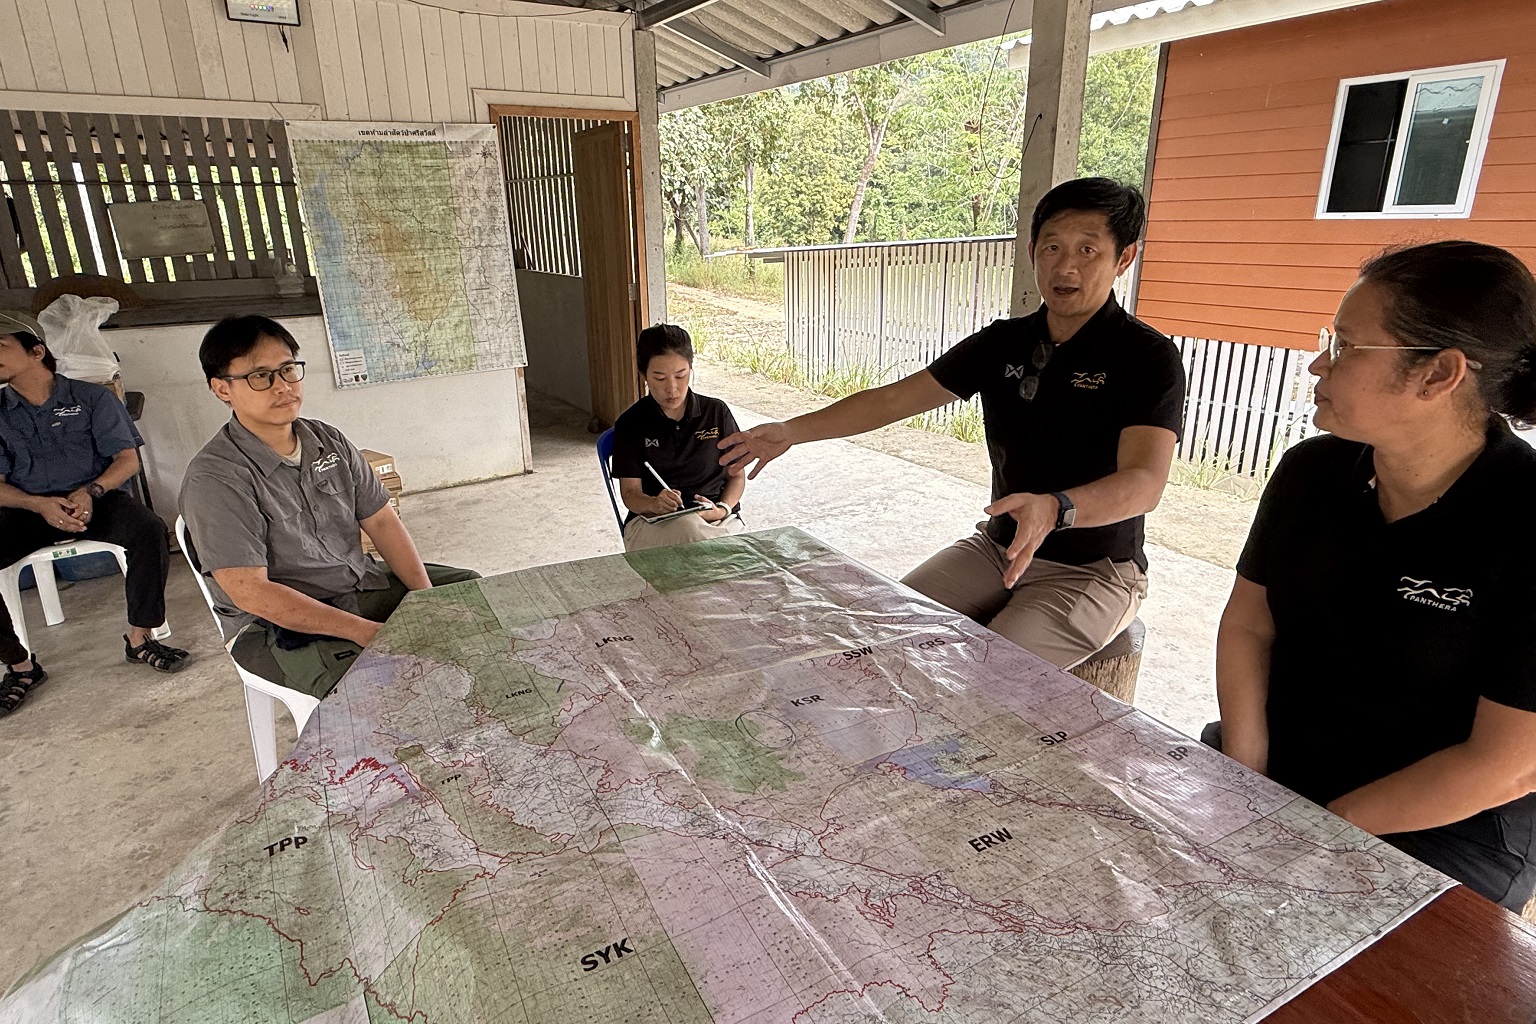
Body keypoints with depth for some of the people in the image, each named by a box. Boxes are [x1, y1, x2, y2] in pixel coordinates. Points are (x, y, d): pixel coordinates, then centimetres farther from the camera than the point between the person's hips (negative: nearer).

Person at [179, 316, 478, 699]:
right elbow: (250, 591, -22)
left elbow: (381, 521, 5)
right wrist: (364, 631, -28)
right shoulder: (214, 478, -17)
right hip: (277, 626, -7)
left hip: (363, 583, 8)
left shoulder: (328, 440, 5)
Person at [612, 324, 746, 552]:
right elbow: (630, 492, 1)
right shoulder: (631, 423, 5)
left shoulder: (716, 412, 9)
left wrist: (722, 509, -9)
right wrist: (654, 504, -23)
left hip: (717, 519, 1)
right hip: (651, 522, -1)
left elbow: (737, 476, 13)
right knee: (688, 527, -37)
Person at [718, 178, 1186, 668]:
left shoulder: (1147, 358, -14)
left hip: (1091, 572, -5)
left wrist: (1054, 510, -49)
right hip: (995, 546, 5)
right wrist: (793, 431, -8)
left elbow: (1144, 482, -29)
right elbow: (893, 399, 2)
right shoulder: (1003, 343, 3)